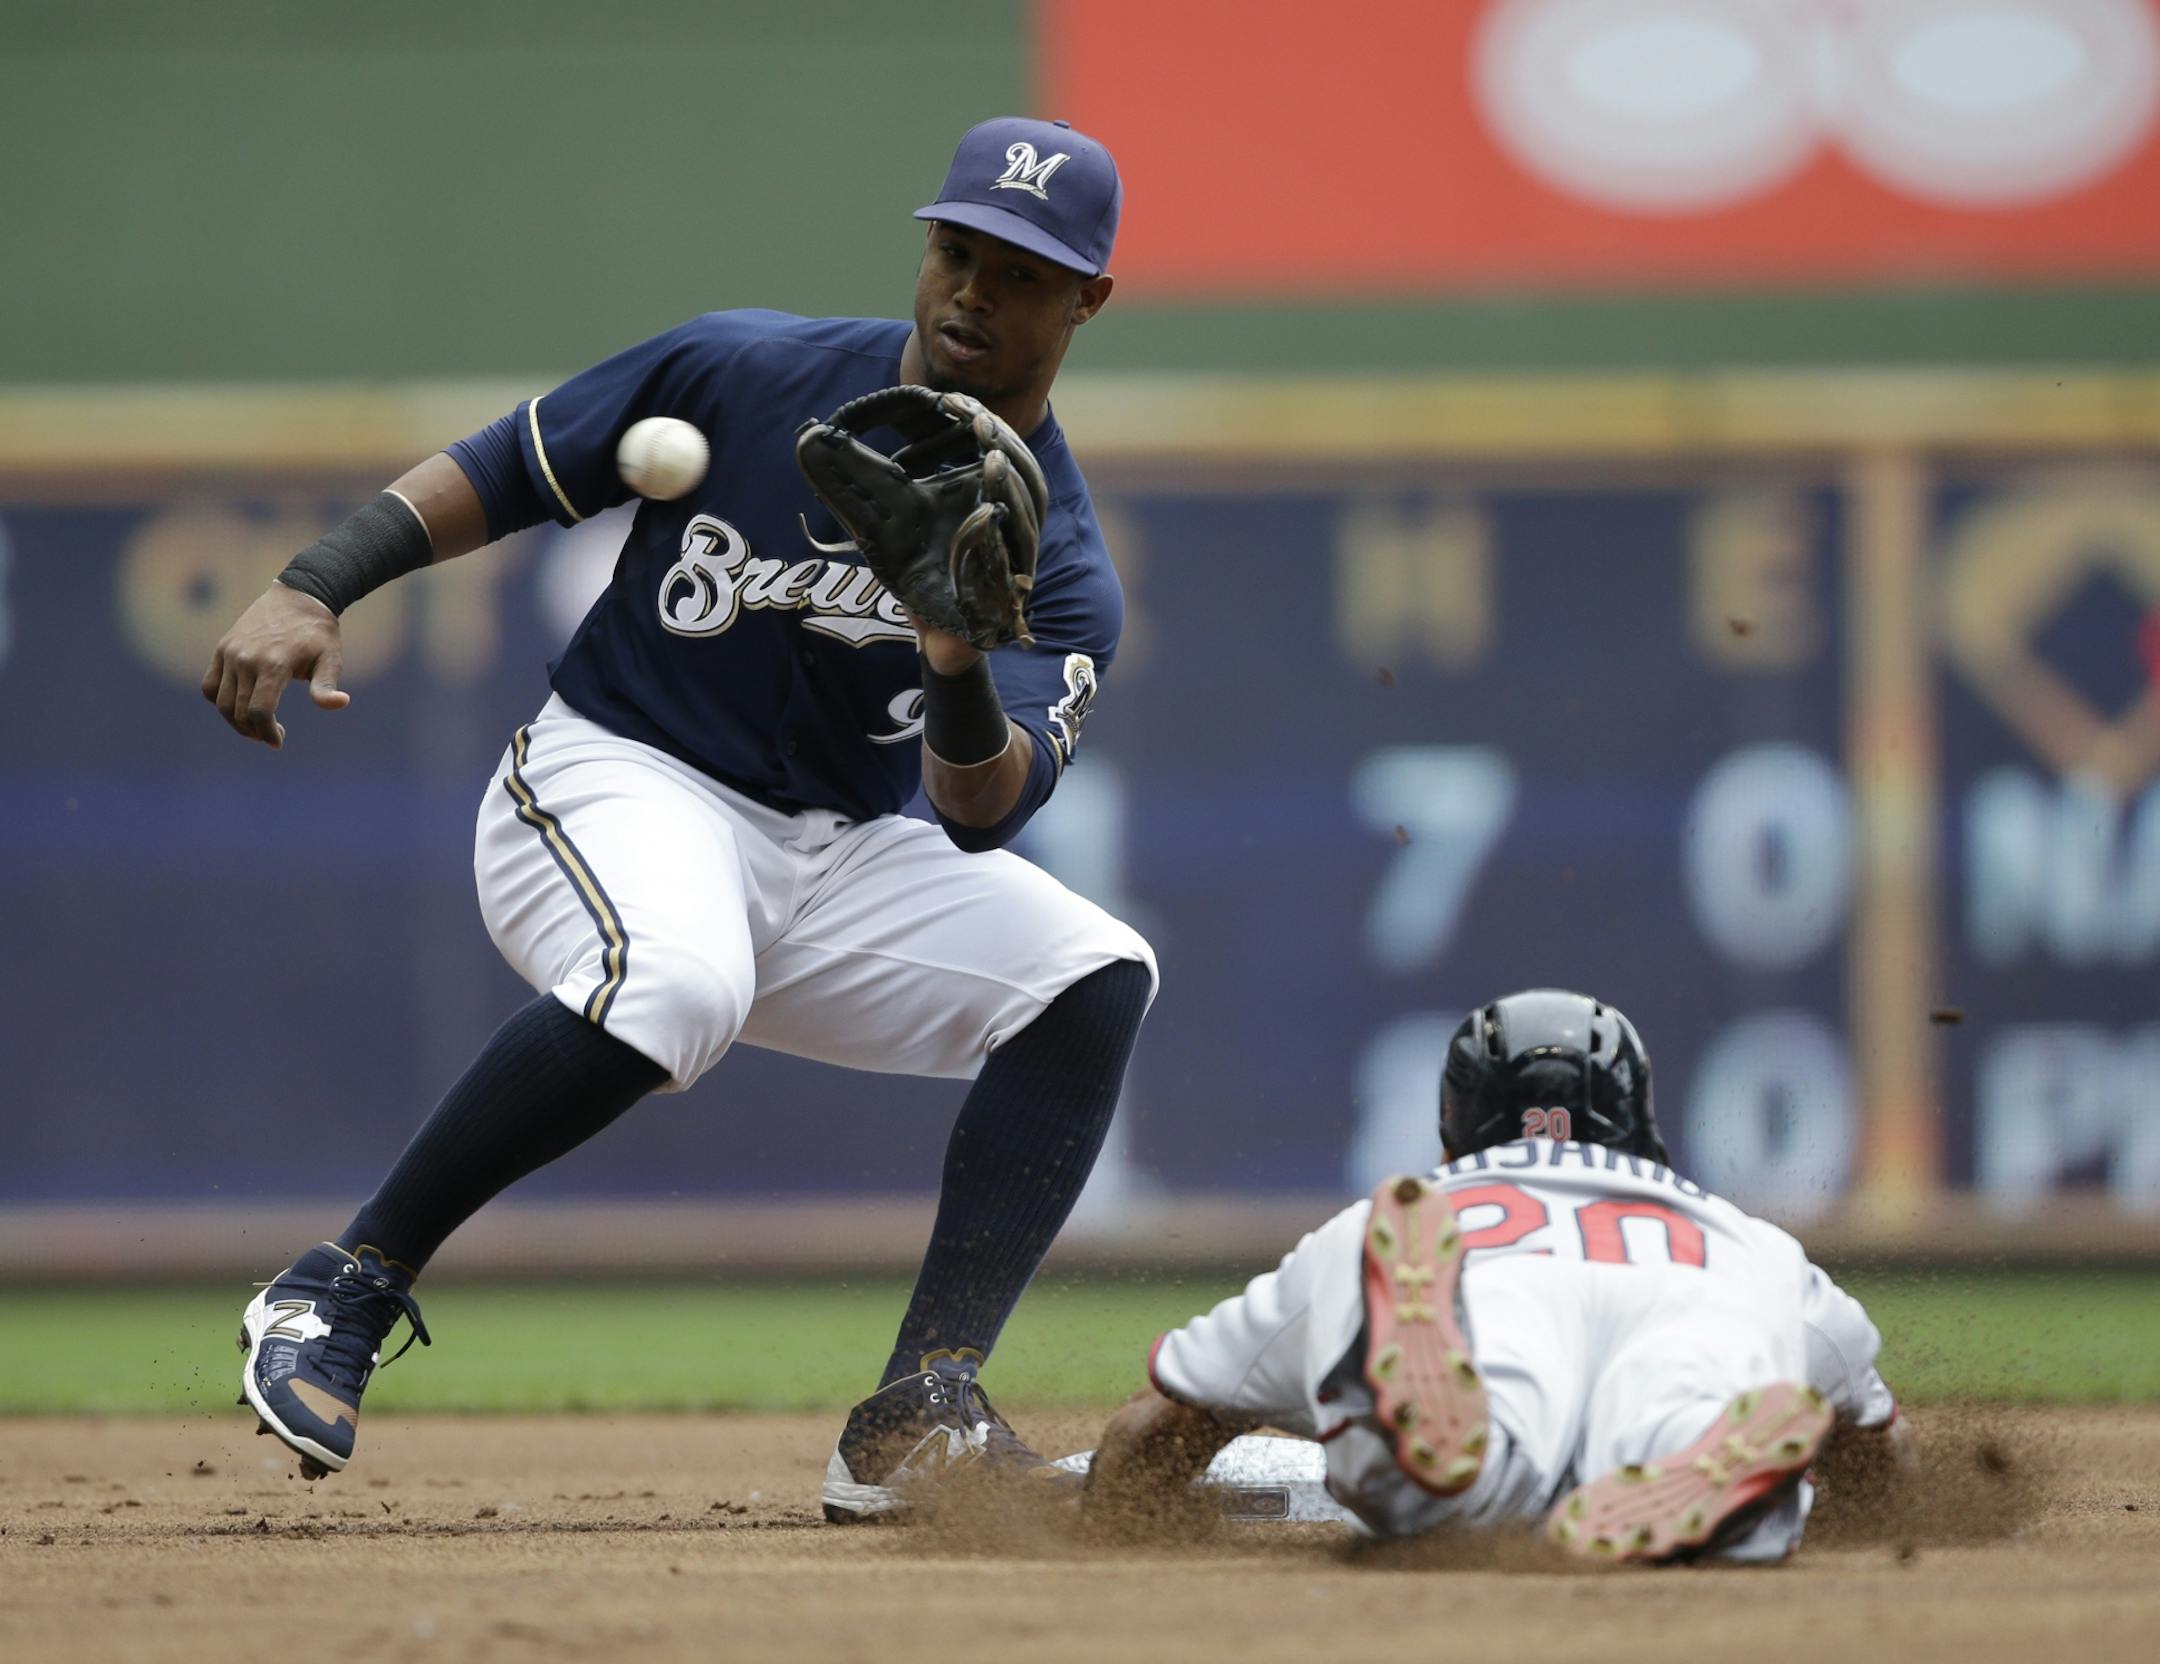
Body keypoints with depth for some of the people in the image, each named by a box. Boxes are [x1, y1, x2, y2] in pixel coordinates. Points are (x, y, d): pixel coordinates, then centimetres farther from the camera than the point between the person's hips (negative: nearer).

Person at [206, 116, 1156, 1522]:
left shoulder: (1064, 570, -3)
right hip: (613, 780, -4)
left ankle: (920, 1420, -20)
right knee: (675, 982, -38)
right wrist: (311, 592, -12)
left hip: (838, 860, 4)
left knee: (1094, 976, -17)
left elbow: (980, 816, -18)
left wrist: (961, 677, -39)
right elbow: (502, 471, 1)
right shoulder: (742, 374, -6)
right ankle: (344, 1291, -24)